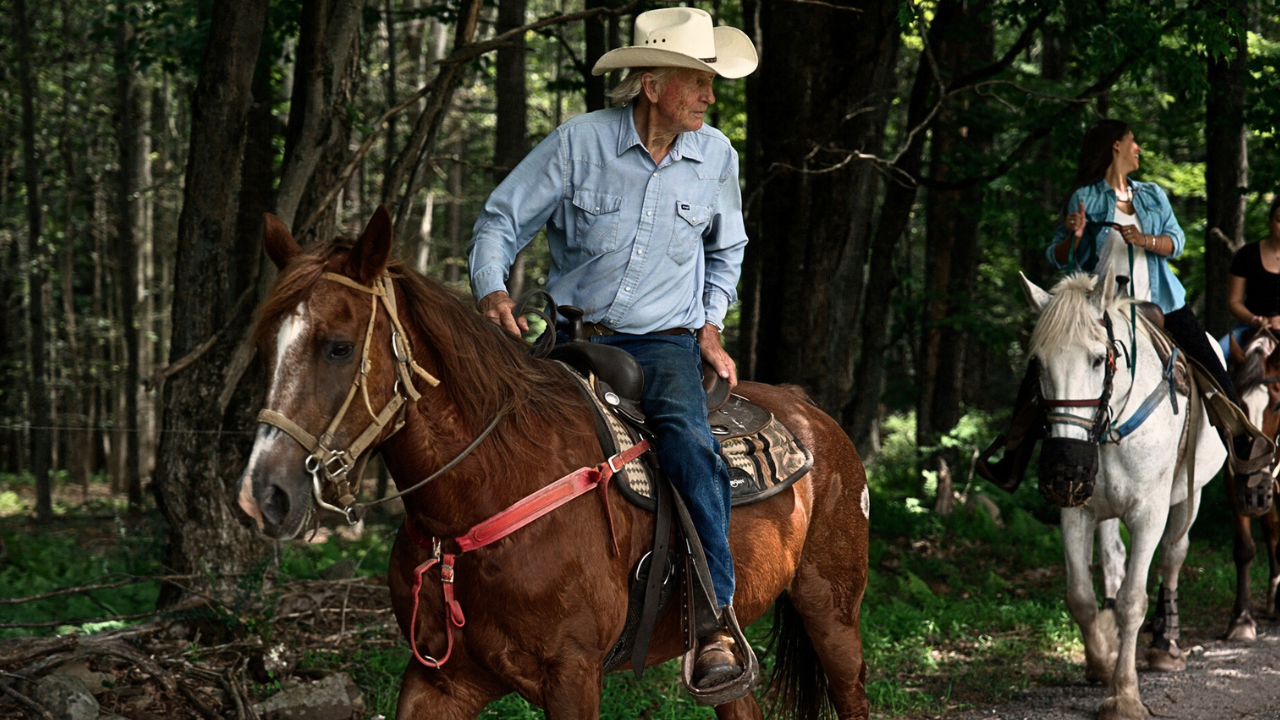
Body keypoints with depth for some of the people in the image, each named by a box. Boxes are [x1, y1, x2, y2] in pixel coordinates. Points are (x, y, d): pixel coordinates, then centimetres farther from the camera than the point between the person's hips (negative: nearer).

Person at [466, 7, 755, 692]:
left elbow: (726, 250, 22)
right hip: (578, 334, 0)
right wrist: (492, 291, -20)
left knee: (687, 440, -31)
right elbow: (502, 220, -2)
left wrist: (710, 326, 10)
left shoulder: (716, 156, 3)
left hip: (667, 344, 0)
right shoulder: (579, 141, -8)